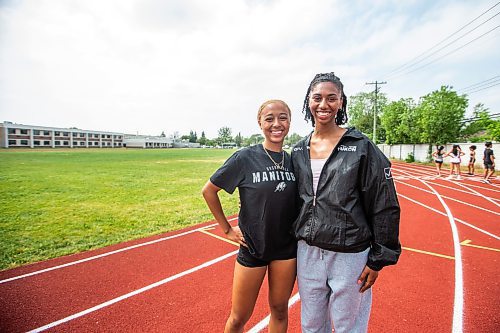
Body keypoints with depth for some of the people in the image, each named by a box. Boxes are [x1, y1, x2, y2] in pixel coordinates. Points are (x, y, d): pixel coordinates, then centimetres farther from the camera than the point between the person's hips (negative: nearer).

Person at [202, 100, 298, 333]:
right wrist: (226, 229, -4)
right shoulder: (245, 158, -13)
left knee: (279, 310, 19)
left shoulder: (293, 160, -1)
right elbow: (209, 190, -6)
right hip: (252, 246, -3)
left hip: (287, 248, 3)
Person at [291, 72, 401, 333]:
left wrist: (378, 259, -7)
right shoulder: (298, 151, 4)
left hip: (349, 255, -4)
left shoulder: (361, 147, -10)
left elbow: (385, 208, -8)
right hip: (307, 252, 4)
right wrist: (296, 238, 13)